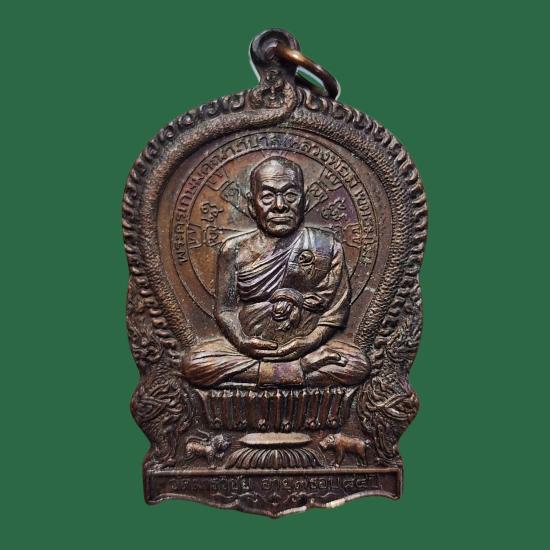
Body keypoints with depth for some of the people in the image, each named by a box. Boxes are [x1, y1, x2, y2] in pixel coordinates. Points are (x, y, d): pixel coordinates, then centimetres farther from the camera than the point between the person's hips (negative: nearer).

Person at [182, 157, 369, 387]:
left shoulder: (326, 247, 3)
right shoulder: (235, 249, 5)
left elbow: (336, 310, 1)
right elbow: (224, 309, 4)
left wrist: (308, 343, -15)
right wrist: (242, 342, -16)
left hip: (306, 347, -1)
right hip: (249, 348, 1)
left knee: (357, 364, -27)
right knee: (193, 363, -24)